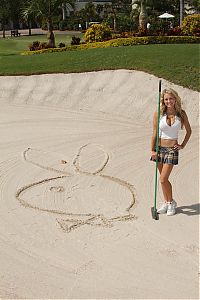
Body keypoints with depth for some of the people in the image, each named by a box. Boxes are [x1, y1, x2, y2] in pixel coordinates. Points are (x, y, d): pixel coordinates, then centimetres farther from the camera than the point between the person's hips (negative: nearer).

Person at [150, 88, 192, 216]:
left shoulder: (181, 114, -3)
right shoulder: (159, 113, -4)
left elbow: (189, 131, 10)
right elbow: (154, 133, -1)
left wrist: (182, 145, 4)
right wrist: (152, 150, -4)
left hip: (172, 149, -2)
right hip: (159, 148, 2)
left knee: (163, 179, -8)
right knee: (163, 178, 11)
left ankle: (171, 202, 14)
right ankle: (166, 202, 27)